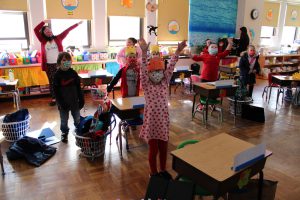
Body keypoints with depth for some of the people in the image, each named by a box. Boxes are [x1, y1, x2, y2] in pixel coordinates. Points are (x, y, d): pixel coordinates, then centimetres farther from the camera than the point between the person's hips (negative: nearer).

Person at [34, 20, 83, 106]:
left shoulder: (58, 38, 4)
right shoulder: (43, 41, 4)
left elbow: (67, 30, 2)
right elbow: (35, 30, -1)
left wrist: (77, 24, 2)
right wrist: (44, 22, -6)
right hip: (49, 65, 1)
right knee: (52, 82, 10)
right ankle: (53, 99, 20)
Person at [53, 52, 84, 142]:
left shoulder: (73, 73, -3)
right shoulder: (57, 75, -10)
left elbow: (78, 87, 2)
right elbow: (56, 90, -11)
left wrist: (81, 99, 0)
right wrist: (61, 103, -15)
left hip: (74, 101, 2)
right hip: (63, 102, -2)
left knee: (77, 118, 16)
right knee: (64, 120, 12)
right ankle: (64, 133, 32)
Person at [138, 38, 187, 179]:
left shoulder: (165, 83, 1)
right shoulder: (146, 85, -7)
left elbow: (171, 67, -8)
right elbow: (143, 69, -20)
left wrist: (178, 51, -17)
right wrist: (144, 52, -33)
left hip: (163, 120, 4)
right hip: (151, 120, -3)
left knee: (163, 147, 16)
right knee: (153, 149, 9)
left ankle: (163, 170, 38)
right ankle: (153, 173, 31)